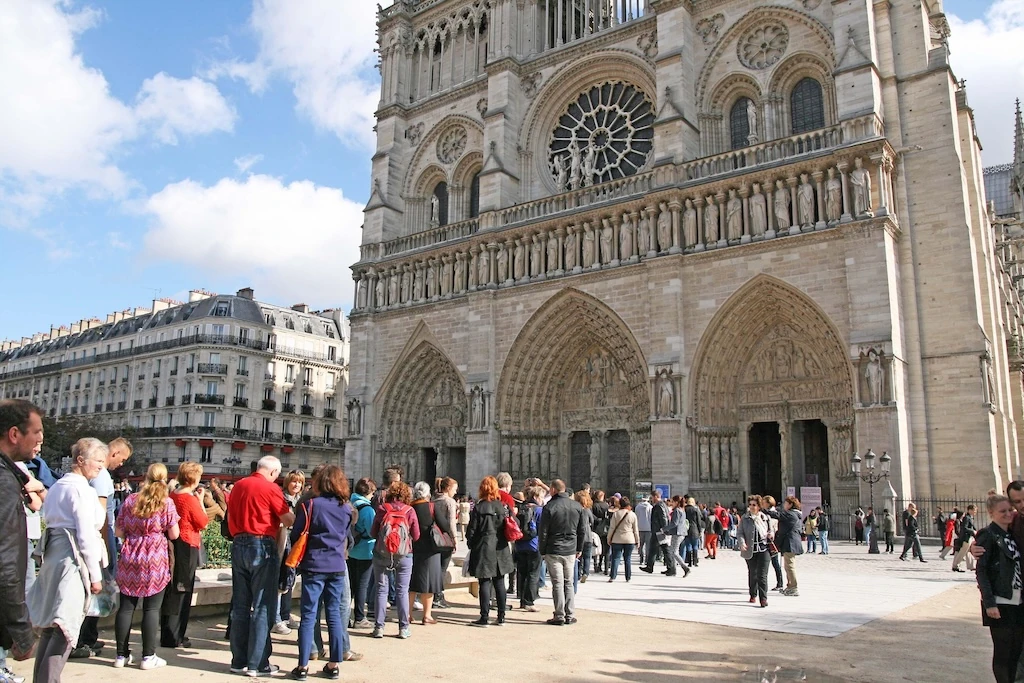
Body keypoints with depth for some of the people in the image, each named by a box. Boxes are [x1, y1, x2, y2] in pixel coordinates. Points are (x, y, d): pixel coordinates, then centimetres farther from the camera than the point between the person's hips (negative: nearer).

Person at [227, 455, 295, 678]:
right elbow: (288, 520, -9)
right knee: (262, 607, 0)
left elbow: (231, 517, 17)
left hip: (239, 545, 7)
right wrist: (295, 515, 11)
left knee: (240, 606, 12)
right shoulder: (270, 488, -11)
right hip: (262, 546, -7)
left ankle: (239, 661, 18)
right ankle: (257, 664, 3)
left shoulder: (238, 486, 10)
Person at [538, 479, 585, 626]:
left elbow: (543, 531, -8)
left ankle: (559, 617, 3)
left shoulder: (549, 507, -11)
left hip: (553, 550, -4)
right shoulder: (577, 506, 3)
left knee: (557, 584, 1)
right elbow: (582, 530, 9)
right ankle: (570, 615, 12)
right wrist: (579, 549, 17)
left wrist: (542, 551, 2)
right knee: (569, 583, 12)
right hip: (571, 550, 4)